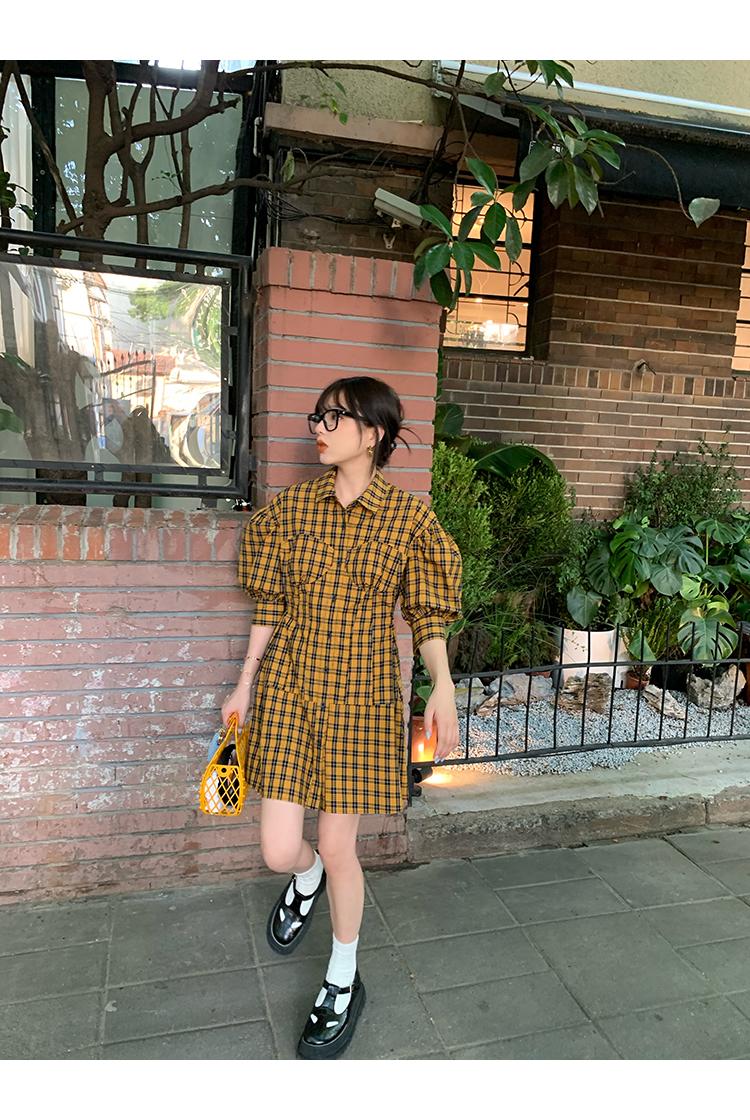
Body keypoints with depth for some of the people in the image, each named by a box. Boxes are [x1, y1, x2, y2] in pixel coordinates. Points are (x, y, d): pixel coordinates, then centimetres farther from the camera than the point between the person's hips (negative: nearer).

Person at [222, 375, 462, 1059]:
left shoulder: (407, 516, -5)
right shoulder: (291, 508, 2)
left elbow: (426, 613, -2)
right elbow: (272, 607, 8)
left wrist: (443, 687, -17)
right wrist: (246, 684, 11)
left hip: (361, 694, -2)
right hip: (289, 688, 3)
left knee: (338, 848, 6)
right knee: (279, 849, 4)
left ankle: (343, 986, 34)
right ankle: (305, 880, 45)